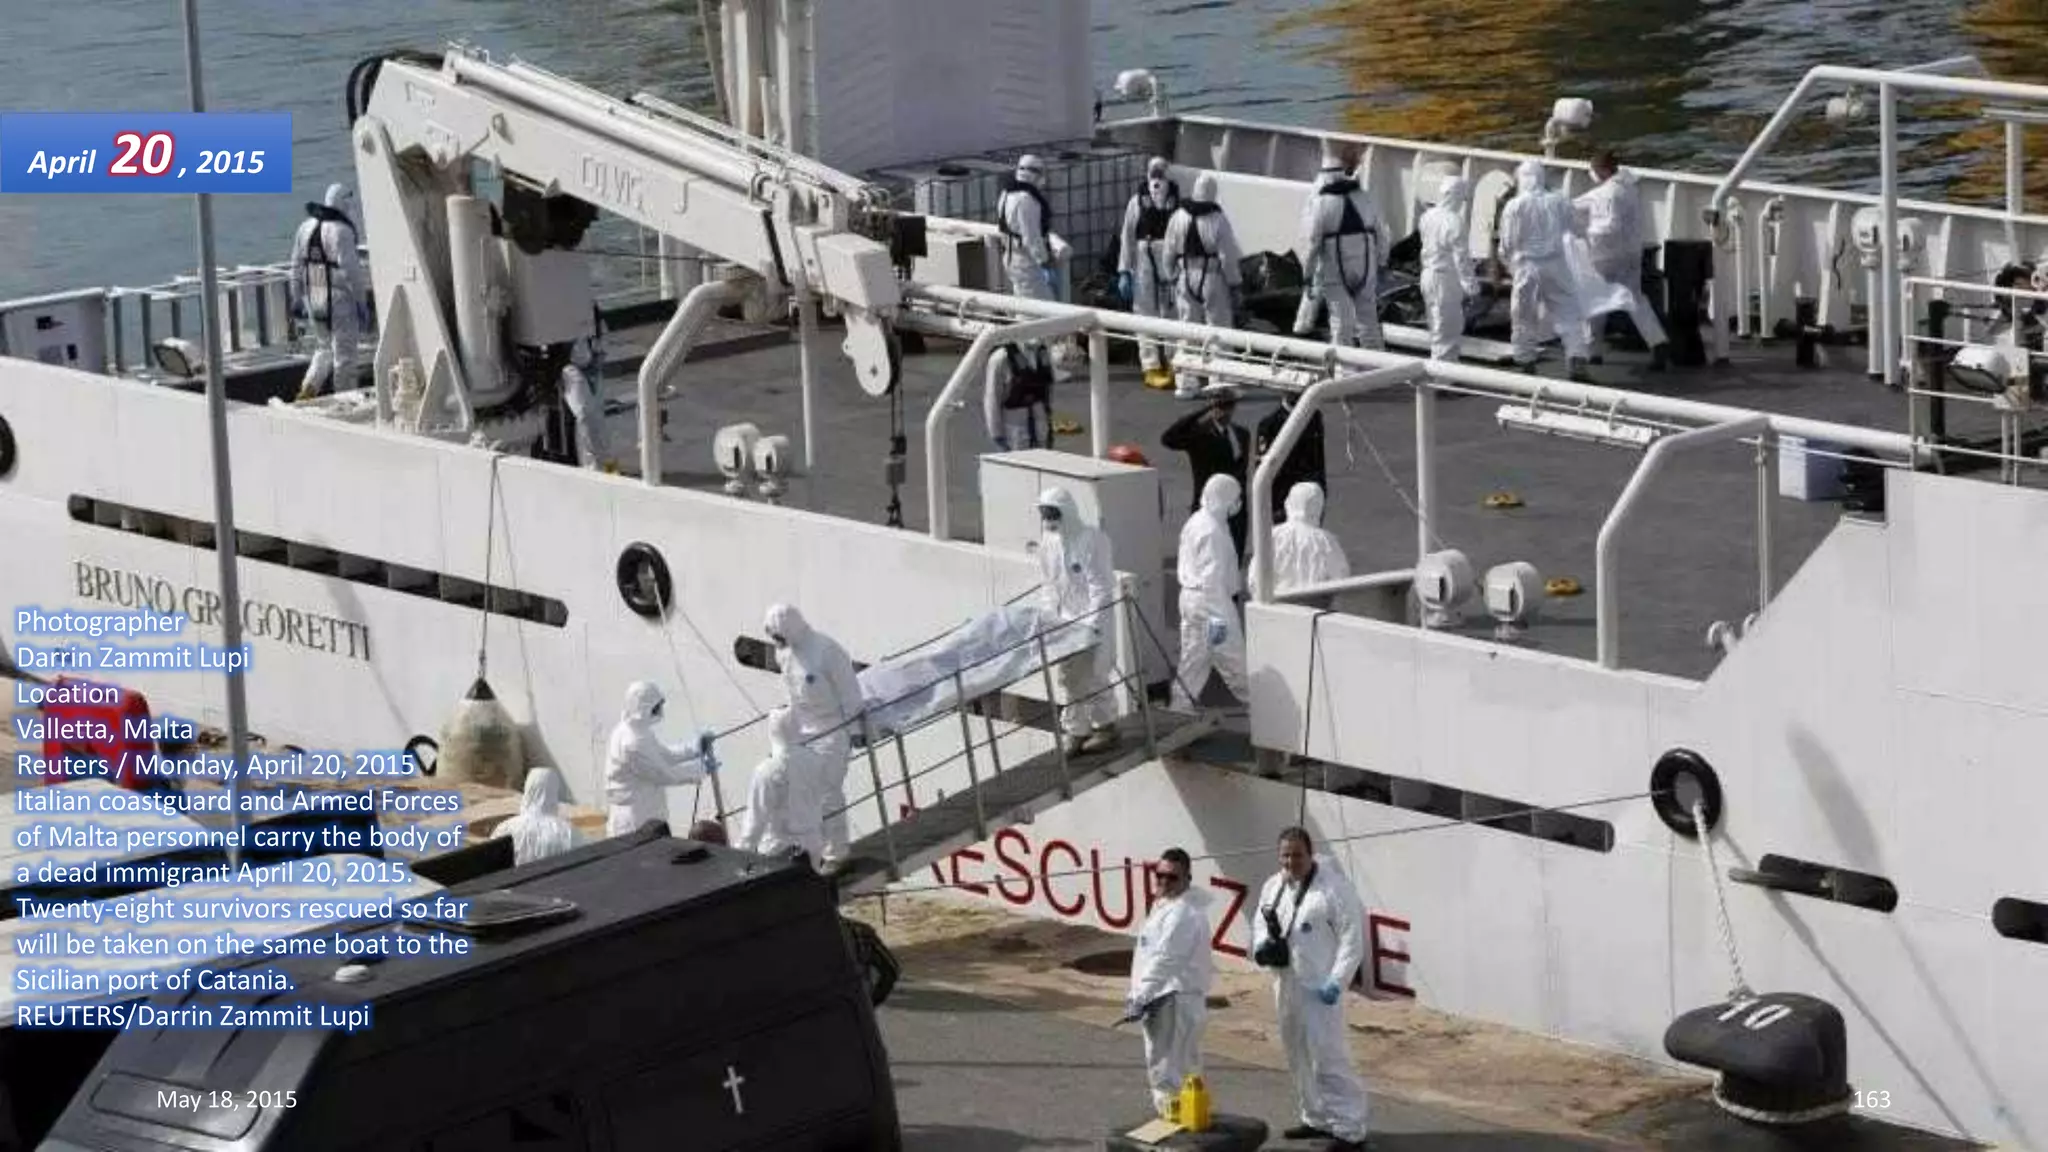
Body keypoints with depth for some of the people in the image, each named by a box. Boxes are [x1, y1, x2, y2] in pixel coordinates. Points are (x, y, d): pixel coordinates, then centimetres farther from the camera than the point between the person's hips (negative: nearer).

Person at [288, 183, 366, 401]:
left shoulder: (306, 227, 7)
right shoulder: (341, 231, -16)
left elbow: (297, 266, 13)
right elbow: (350, 269, -18)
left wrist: (297, 299, 20)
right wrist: (360, 301, -11)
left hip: (313, 301, 7)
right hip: (339, 301, -7)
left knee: (324, 348, 19)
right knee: (344, 354, 3)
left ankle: (308, 388, 3)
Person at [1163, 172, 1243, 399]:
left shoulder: (1178, 218, -2)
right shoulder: (1218, 220, -14)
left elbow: (1170, 253, 5)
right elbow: (1228, 257, -12)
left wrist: (1173, 279, 18)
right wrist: (1234, 286, -2)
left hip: (1186, 277, 4)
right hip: (1212, 278, -4)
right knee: (1218, 330, 4)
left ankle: (1186, 384, 13)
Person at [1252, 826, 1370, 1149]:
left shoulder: (1334, 887, -12)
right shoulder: (1273, 886, 9)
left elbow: (1352, 937, -13)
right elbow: (1260, 922, 19)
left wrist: (1336, 982, -20)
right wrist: (1262, 944, -5)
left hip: (1319, 986, -8)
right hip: (1286, 984, 8)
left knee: (1328, 1058, -11)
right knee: (1299, 1056, 16)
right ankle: (1317, 1119, 30)